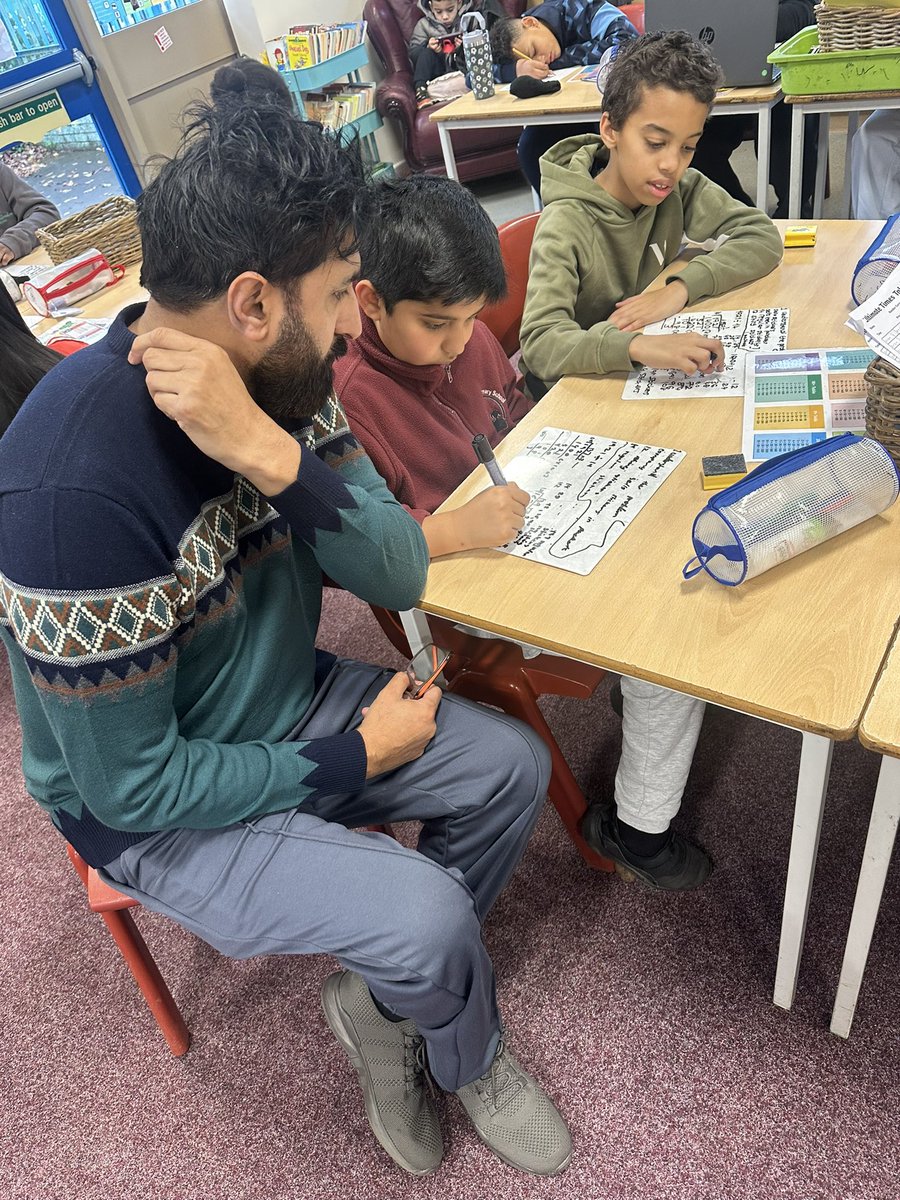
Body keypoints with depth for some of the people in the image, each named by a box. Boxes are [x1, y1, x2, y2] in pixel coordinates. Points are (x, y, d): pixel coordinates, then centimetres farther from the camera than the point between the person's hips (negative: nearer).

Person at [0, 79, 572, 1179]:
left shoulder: (280, 385, -11)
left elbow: (398, 576, -15)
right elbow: (134, 783, -26)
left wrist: (272, 459, -33)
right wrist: (350, 763, -16)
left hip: (285, 699, 7)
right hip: (154, 806, -6)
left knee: (511, 766, 1)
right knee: (427, 915, -19)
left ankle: (378, 1001, 21)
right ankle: (468, 1058, 21)